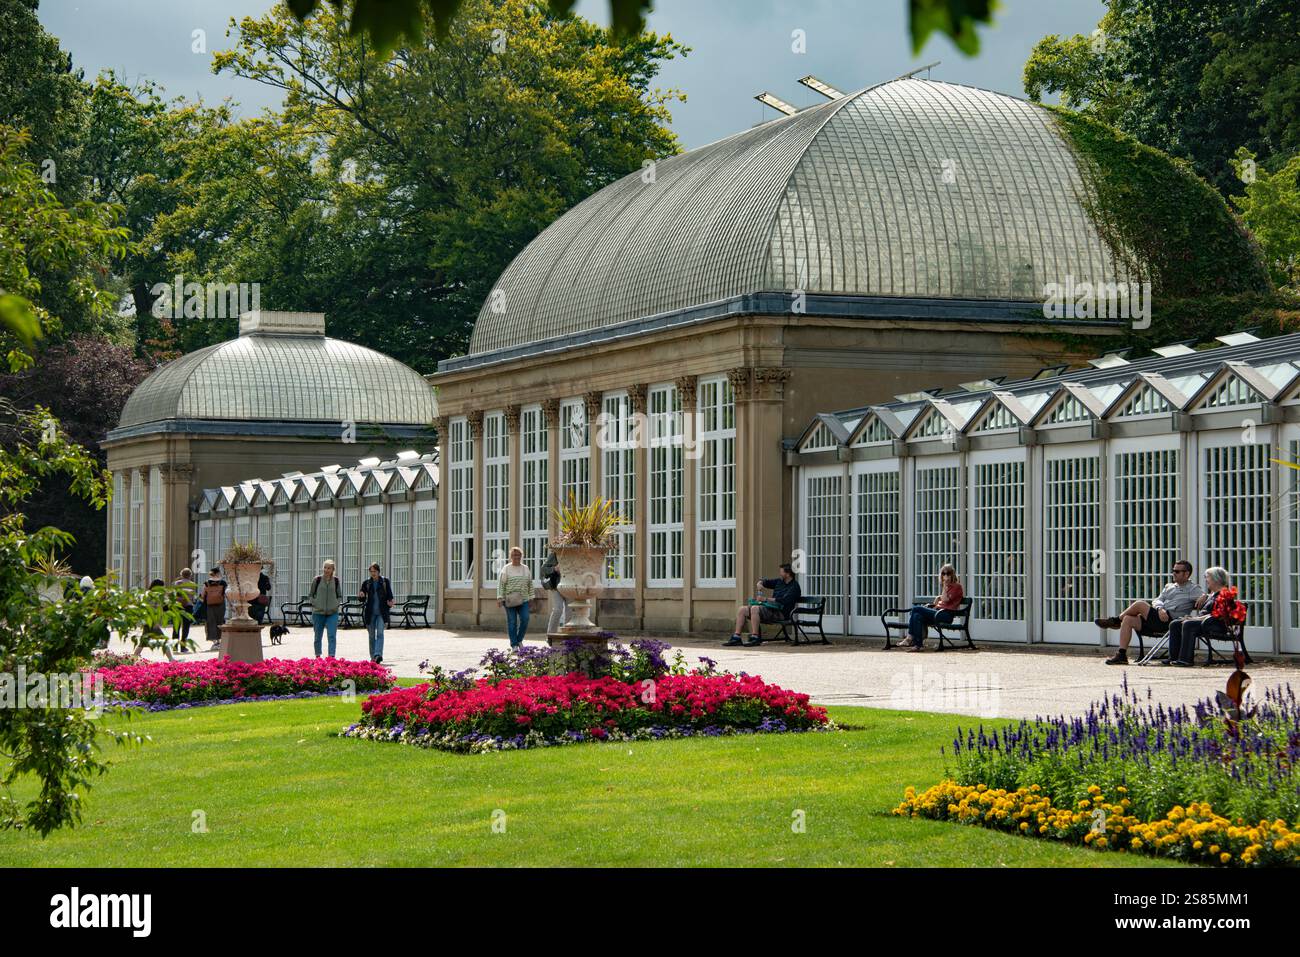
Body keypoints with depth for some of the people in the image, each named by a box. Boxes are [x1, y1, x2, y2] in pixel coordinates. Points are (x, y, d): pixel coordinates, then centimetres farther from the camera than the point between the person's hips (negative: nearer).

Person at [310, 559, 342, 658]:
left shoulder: (336, 581, 5)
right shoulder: (317, 580, 0)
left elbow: (340, 596, 15)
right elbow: (311, 595, 6)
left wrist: (336, 604, -1)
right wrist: (315, 604, -6)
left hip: (332, 613, 0)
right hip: (318, 612, 0)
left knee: (332, 636, -12)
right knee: (317, 636, 9)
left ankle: (331, 656, -15)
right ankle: (318, 656, 23)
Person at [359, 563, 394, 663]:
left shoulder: (385, 582, 3)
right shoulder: (366, 583, 6)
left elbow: (390, 596, 9)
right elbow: (363, 599, 8)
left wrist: (390, 603, -12)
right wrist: (361, 596, -15)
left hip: (382, 612, -2)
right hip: (370, 612, 2)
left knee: (380, 633, -16)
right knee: (371, 635, 7)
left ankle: (378, 655, -26)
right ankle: (373, 657, 16)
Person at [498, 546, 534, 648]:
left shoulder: (526, 569, 12)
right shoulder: (506, 569, 0)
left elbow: (530, 584, 16)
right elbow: (501, 584, -4)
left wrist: (531, 597, 11)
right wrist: (500, 597, -12)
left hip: (523, 600, 3)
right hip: (509, 600, -3)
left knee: (525, 619, -8)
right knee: (512, 622, -2)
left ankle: (519, 640, 13)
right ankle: (514, 644, 4)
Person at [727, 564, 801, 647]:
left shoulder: (794, 586, -6)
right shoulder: (779, 581, 19)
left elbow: (784, 601, -19)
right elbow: (765, 581, 32)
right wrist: (760, 583, 7)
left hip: (781, 613, -9)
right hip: (770, 608, 9)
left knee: (754, 608, -32)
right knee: (742, 609, -3)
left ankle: (755, 638, -34)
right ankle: (736, 637, -9)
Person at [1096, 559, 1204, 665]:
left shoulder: (1193, 589, 6)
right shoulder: (1169, 587, 25)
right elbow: (1157, 601, 13)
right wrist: (1160, 609, -9)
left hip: (1169, 622, -8)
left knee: (1140, 605, -21)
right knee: (1128, 619, -11)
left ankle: (1115, 620, 4)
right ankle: (1122, 655, -14)